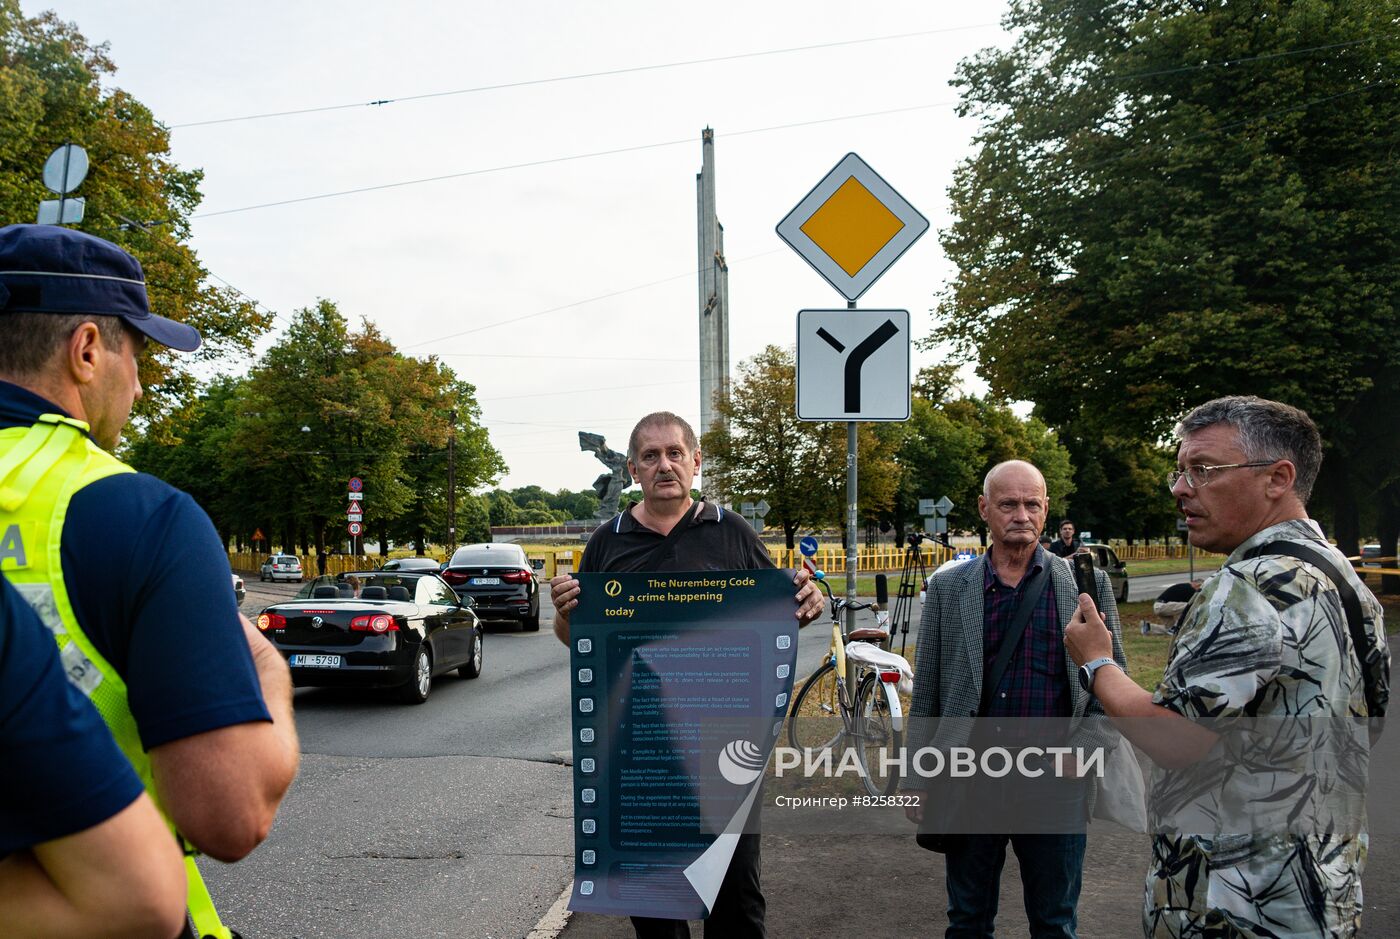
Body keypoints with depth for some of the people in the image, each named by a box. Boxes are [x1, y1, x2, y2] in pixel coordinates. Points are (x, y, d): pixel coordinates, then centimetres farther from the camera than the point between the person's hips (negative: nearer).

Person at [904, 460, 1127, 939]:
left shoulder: (1087, 583, 1)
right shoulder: (948, 587, 3)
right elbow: (926, 694, 5)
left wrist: (1086, 746, -9)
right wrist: (916, 780, 3)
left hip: (1057, 780, -1)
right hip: (969, 779, 1)